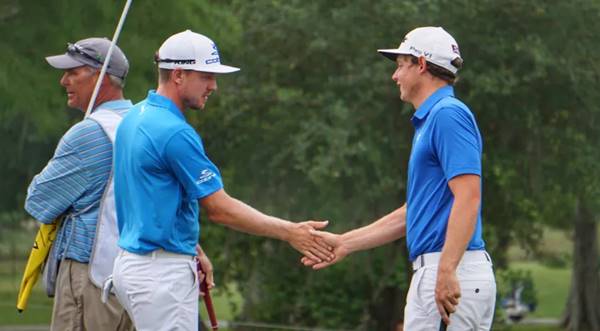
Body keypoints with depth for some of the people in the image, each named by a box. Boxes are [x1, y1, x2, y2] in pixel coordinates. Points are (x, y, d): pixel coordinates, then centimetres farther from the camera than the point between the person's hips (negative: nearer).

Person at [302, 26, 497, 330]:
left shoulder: (447, 115, -9)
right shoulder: (430, 120, 22)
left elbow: (468, 197, -20)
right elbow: (414, 211, 27)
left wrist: (446, 271, -27)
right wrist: (345, 243, 29)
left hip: (453, 273, -10)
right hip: (432, 270, 10)